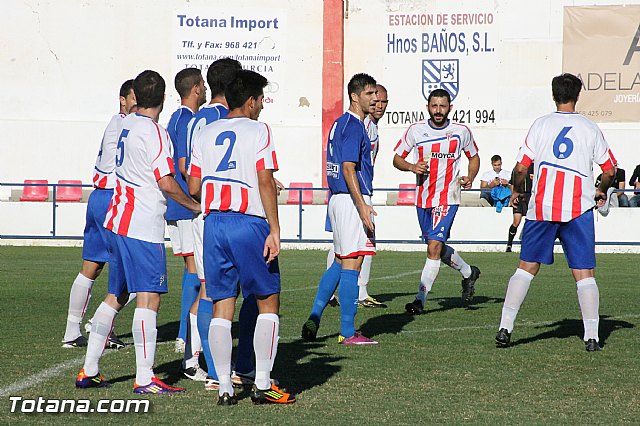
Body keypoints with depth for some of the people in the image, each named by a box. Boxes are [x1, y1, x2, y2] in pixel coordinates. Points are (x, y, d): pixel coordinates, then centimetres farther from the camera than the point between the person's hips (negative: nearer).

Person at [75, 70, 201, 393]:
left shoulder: (124, 124, 12)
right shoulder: (154, 132, -13)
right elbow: (167, 184, -18)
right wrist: (194, 206, -3)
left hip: (118, 220, 9)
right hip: (144, 225, -9)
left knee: (116, 296, 16)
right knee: (148, 298, -10)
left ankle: (89, 371, 20)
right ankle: (145, 379, -15)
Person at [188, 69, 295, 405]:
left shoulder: (206, 133, 12)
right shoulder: (258, 130, -2)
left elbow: (193, 188, 10)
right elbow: (265, 182, -11)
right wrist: (274, 230, -11)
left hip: (213, 223, 5)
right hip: (249, 223, -5)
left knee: (221, 308, 6)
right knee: (268, 302, 6)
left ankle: (224, 388, 5)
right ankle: (262, 385, 3)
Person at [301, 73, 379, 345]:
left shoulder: (340, 123, 18)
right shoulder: (354, 126, -13)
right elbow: (348, 168, -21)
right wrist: (362, 205, -26)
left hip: (337, 198, 10)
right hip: (352, 200, -10)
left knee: (340, 263, 17)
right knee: (351, 264, -7)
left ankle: (313, 320, 14)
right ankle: (347, 333, -5)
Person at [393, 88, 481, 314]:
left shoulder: (461, 132, -2)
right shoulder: (415, 130, 1)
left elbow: (474, 157, 14)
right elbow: (397, 158, 7)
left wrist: (470, 177, -5)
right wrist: (411, 167, -14)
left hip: (447, 198, -4)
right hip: (422, 198, 4)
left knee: (434, 246, -16)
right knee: (438, 247, 16)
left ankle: (420, 299, -13)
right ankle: (468, 272, 43)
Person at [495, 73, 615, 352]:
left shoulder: (541, 125, 3)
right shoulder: (590, 128, 4)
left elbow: (521, 166, -1)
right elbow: (609, 170, 7)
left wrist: (516, 191, 18)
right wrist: (601, 191, 28)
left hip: (541, 208, 1)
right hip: (579, 208, -1)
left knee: (527, 267, 9)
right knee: (584, 273, 2)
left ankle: (505, 328, 3)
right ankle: (591, 337, -3)